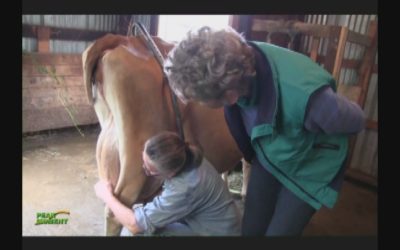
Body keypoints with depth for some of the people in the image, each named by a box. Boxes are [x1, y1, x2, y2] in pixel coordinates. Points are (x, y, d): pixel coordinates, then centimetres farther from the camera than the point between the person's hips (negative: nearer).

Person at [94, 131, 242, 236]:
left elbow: (135, 225, -26)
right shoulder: (185, 156, -14)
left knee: (132, 231, -19)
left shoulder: (184, 188, -36)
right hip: (205, 220, 8)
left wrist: (106, 196, -11)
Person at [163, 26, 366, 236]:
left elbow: (355, 121, -18)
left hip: (308, 170, -4)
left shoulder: (305, 97, -43)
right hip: (266, 158, 5)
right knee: (250, 228, 14)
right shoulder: (237, 60, -27)